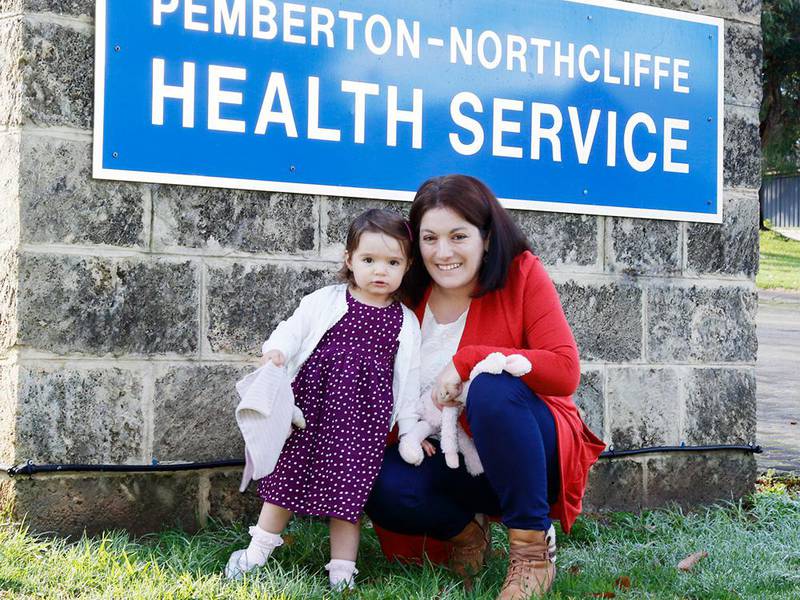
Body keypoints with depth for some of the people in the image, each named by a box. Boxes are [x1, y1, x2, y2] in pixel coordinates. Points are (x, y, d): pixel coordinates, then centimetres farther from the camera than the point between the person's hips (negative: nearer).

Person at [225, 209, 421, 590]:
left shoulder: (406, 322, 5)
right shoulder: (325, 302, 1)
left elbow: (408, 380, 9)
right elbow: (293, 329, 0)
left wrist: (410, 430, 8)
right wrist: (275, 351, -22)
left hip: (364, 418, 0)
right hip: (311, 403, 0)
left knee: (348, 487, 2)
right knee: (288, 473, 6)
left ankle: (342, 569, 11)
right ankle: (259, 549, 20)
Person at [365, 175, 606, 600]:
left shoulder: (521, 274, -11)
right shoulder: (407, 297, -2)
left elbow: (565, 371, -21)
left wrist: (469, 360, -26)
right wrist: (402, 426, -14)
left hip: (533, 452, -3)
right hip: (452, 460, 3)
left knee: (492, 387, -35)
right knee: (385, 489, -28)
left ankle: (533, 549, -22)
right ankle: (464, 529, 6)